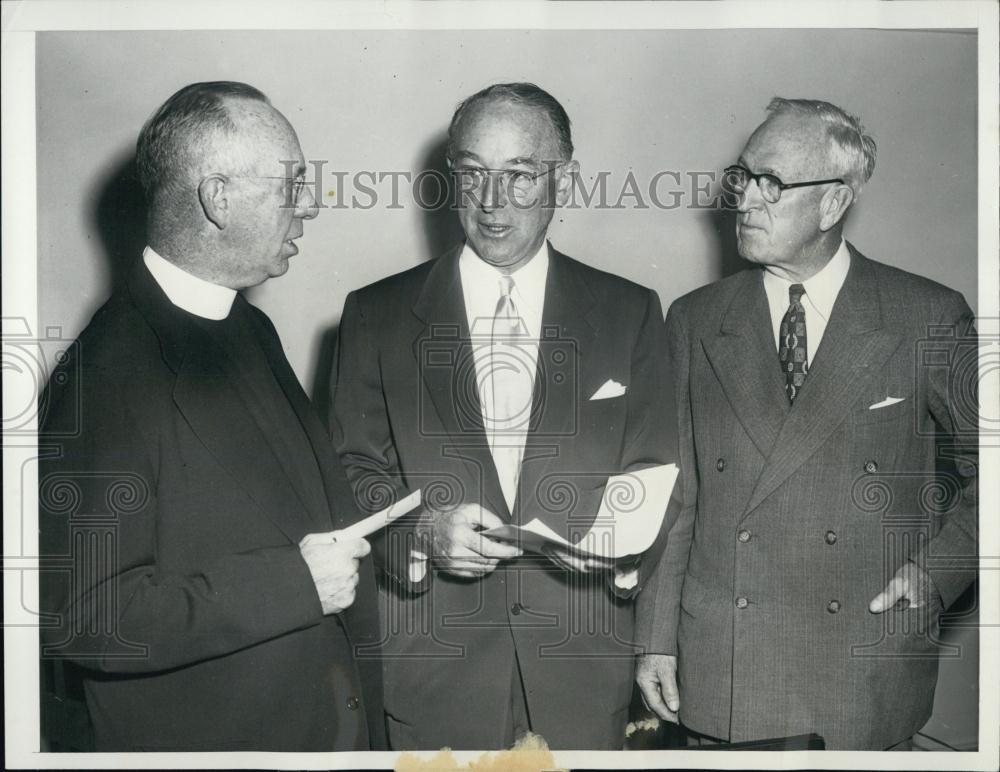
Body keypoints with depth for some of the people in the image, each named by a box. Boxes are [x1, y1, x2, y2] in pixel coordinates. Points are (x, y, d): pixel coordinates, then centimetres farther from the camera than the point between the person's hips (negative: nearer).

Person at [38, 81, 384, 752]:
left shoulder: (252, 329, 7)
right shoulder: (109, 373, -22)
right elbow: (77, 616, -25)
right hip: (210, 735, -8)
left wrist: (387, 539, 3)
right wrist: (290, 582, -25)